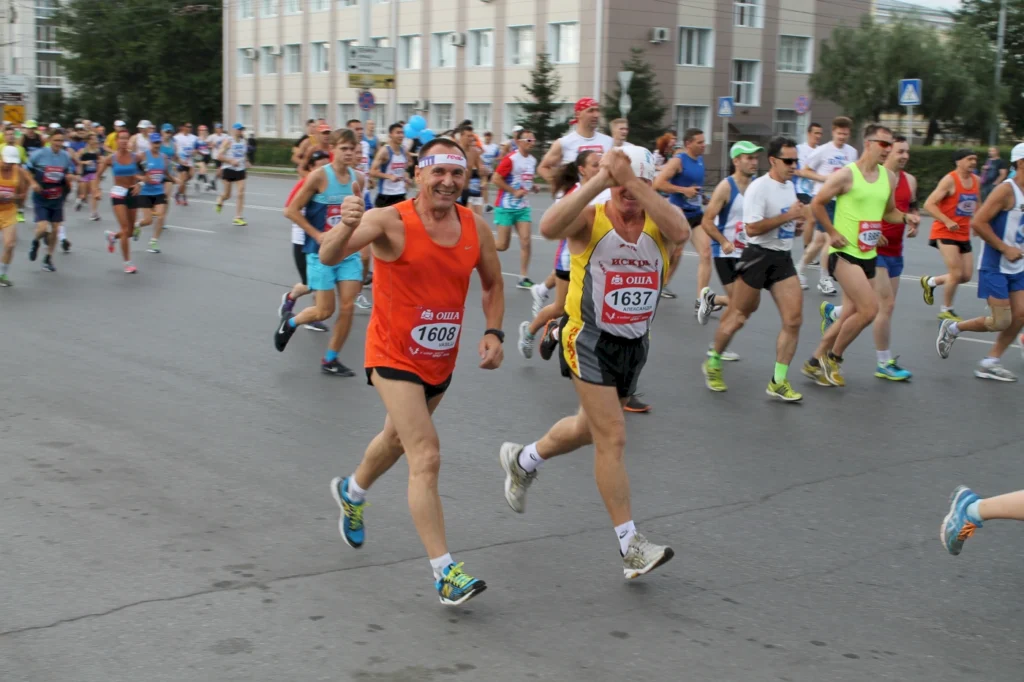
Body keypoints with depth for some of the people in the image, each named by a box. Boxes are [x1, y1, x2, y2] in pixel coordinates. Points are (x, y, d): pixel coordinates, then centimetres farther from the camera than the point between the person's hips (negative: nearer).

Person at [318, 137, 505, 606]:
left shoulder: (477, 228, -4)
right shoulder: (392, 222, -20)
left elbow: (492, 284, 11)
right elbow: (328, 257, -32)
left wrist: (493, 332, -4)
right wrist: (347, 228, -53)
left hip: (441, 360, 6)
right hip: (394, 356, -6)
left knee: (398, 438, 27)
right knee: (426, 457, -14)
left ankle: (352, 492, 57)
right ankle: (445, 573, -10)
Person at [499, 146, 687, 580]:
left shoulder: (658, 221, -7)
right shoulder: (590, 219, -15)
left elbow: (680, 231, -33)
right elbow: (549, 227, -38)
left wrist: (633, 180, -37)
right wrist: (600, 180, -40)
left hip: (635, 344, 5)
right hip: (590, 342, -5)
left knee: (589, 428, 23)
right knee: (613, 438, -9)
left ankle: (523, 460, 50)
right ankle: (630, 544, -1)